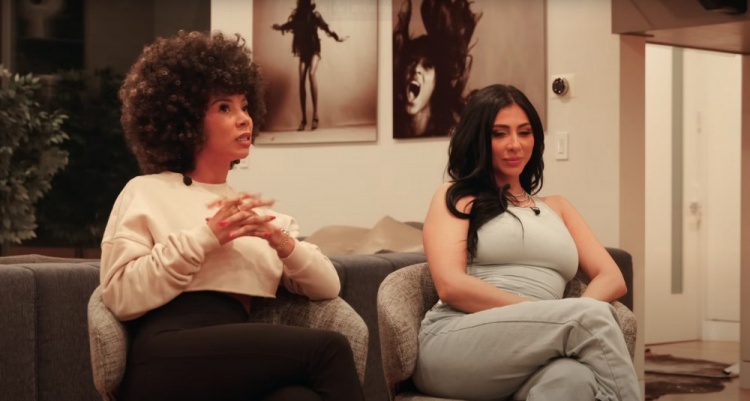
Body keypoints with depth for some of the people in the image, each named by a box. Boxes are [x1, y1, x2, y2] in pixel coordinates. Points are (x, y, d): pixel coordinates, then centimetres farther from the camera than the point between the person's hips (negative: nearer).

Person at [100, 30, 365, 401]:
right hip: (170, 362, -4)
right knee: (327, 350, -26)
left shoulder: (259, 208, 28)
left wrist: (281, 241, -1)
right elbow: (120, 296, -2)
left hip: (238, 361, 4)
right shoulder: (147, 193, 12)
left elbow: (327, 286, 18)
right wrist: (204, 238, -7)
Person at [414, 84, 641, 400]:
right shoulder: (455, 198, 13)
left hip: (532, 355, 3)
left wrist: (577, 313, -7)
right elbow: (451, 285, -4)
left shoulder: (556, 207, 29)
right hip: (455, 346, -3)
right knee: (594, 316, -31)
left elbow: (612, 278, 18)